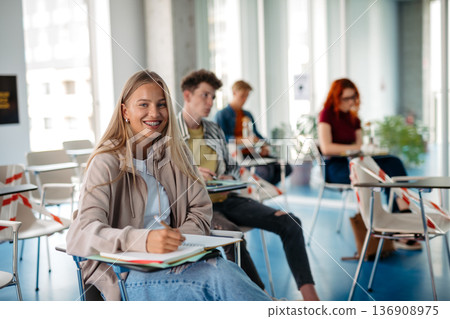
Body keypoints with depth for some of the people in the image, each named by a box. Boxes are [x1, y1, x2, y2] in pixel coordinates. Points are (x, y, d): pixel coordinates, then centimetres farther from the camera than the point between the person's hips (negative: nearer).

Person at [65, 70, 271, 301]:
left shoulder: (176, 154, 11)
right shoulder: (107, 162, -5)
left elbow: (201, 212, 10)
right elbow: (82, 233, -18)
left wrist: (175, 242, -13)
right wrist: (144, 240, -36)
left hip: (172, 262, 4)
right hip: (122, 275, -4)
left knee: (224, 270, -32)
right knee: (218, 278, -33)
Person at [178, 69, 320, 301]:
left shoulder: (214, 130, 20)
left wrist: (229, 178, 3)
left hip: (226, 199, 6)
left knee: (289, 222, -12)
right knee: (231, 233, -38)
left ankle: (309, 295, -14)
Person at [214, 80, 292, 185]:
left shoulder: (248, 115, 25)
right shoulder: (221, 115, 1)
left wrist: (264, 146, 5)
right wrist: (245, 140, -24)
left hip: (252, 153, 8)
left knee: (286, 168, -11)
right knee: (266, 170, -33)